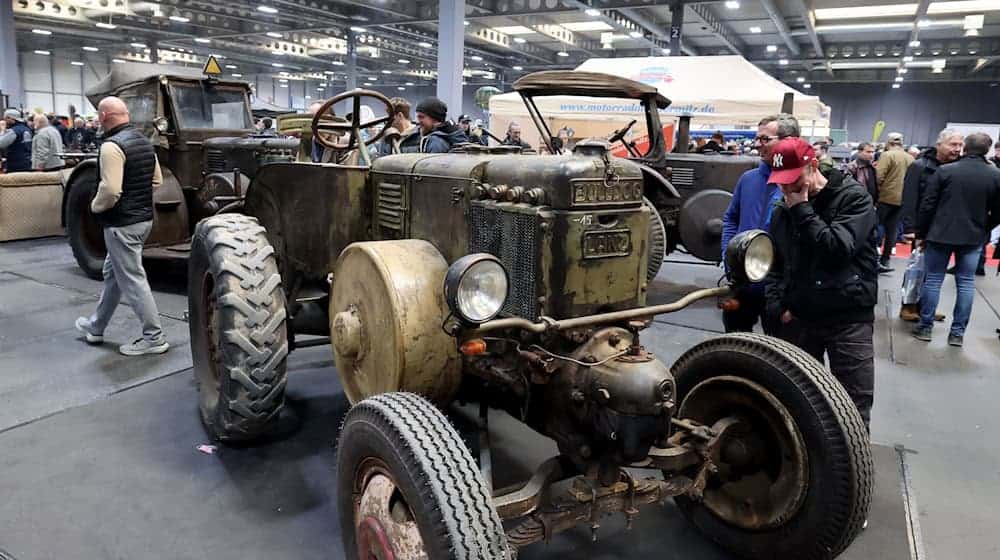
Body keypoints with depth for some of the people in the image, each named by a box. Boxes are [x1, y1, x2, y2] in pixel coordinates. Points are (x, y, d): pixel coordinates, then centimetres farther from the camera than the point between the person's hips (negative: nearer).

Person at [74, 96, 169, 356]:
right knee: (113, 272, 21)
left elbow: (110, 190, -25)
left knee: (132, 280, -2)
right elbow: (156, 180, 15)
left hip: (122, 223, -9)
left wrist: (95, 206, -6)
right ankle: (96, 327, 35)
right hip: (143, 217, 9)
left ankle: (153, 338, 4)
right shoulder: (144, 142, 8)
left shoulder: (112, 146, -19)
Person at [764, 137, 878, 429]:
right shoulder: (783, 210, 10)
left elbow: (838, 248, -22)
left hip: (848, 318, -5)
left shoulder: (853, 197, -7)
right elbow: (774, 262, 15)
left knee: (853, 407, 0)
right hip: (799, 317, 5)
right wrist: (777, 304, 2)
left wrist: (802, 211, -16)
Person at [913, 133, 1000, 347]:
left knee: (933, 279, 6)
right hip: (973, 238, 1)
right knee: (966, 283, 8)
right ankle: (958, 332, 9)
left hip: (940, 234, -1)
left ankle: (925, 327, 9)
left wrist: (921, 233, 2)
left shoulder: (945, 171, -7)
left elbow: (927, 205, -7)